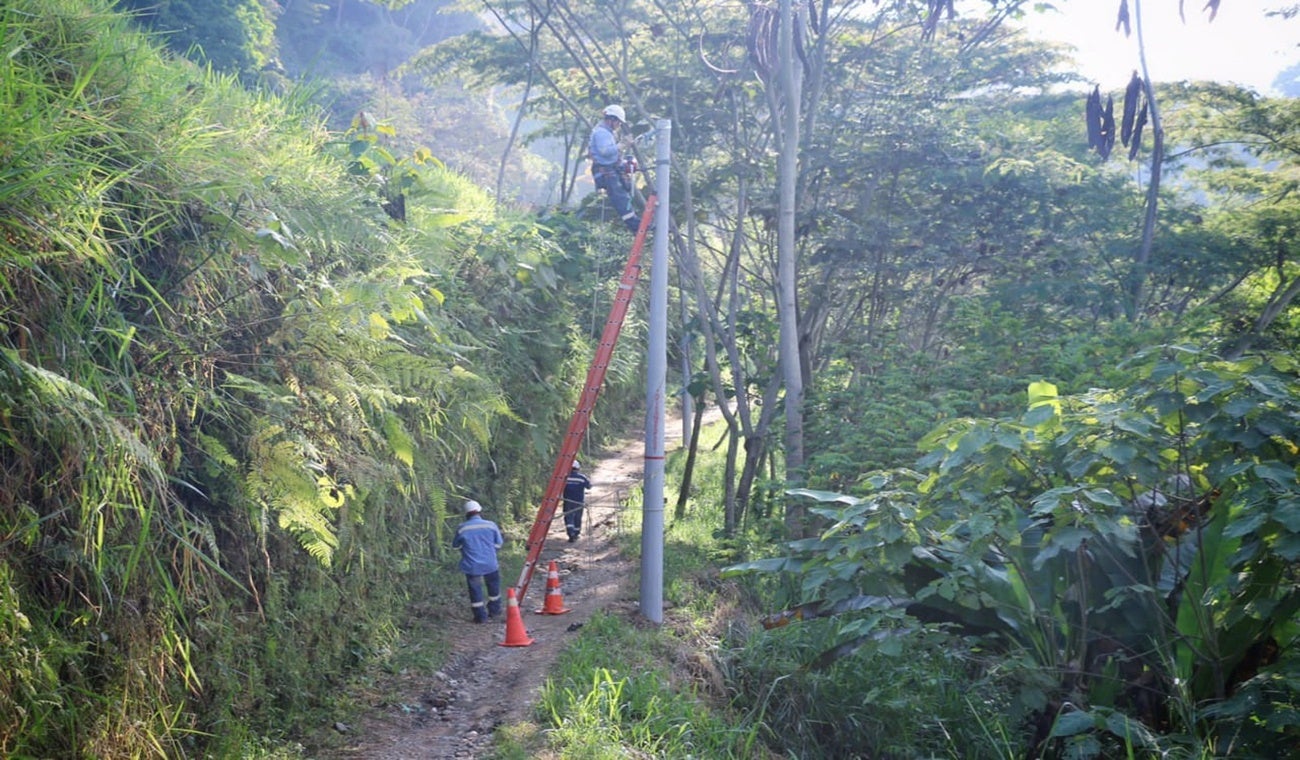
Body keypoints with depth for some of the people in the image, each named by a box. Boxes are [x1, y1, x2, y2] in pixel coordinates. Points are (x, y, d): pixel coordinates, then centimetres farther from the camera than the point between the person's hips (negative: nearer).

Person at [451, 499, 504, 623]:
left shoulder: (462, 529, -7)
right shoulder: (491, 525, -5)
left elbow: (455, 546, 7)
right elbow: (498, 544, 4)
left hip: (472, 567, -1)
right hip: (490, 565, 1)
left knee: (475, 591, 9)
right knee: (493, 587, 22)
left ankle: (480, 616, 10)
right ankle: (494, 610, 33)